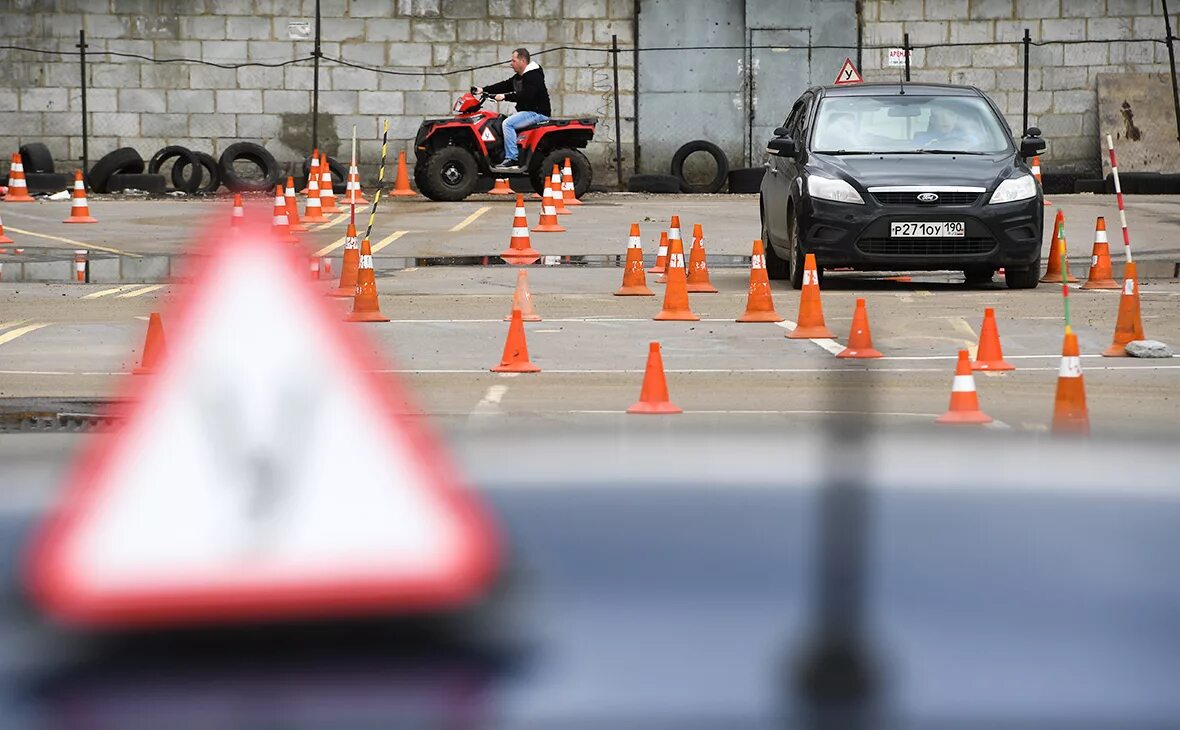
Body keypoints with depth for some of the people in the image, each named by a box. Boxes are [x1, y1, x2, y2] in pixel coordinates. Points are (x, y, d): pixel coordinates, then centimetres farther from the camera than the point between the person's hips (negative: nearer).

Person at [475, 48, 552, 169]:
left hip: (537, 112, -11)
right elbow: (505, 85, 15)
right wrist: (483, 90, 7)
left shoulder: (534, 76, -16)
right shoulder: (519, 77, 18)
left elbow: (525, 95, -27)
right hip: (528, 112, 11)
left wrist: (505, 97, -26)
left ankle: (512, 158, -26)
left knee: (508, 123, -24)